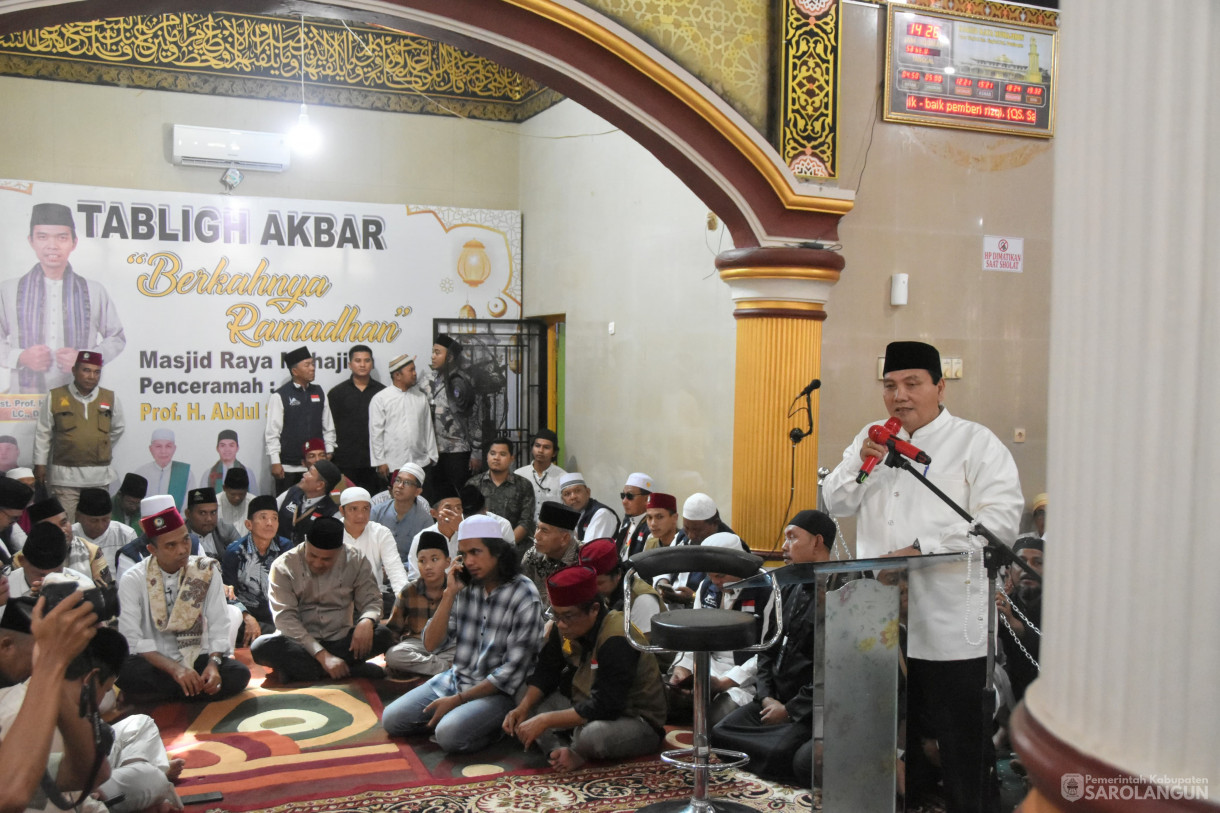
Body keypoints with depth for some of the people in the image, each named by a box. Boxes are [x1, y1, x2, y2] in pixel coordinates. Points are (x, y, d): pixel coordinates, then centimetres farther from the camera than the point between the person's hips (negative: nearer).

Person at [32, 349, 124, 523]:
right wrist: (40, 463, 6)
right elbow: (43, 433, 7)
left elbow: (118, 428, 21)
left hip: (99, 476, 2)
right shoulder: (55, 397, 1)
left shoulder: (110, 398, 5)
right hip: (65, 475, -2)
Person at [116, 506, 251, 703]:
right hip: (155, 664, -2)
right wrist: (175, 669, -26)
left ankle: (159, 695, -10)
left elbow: (219, 627, -3)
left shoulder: (207, 571, 0)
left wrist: (213, 664, -22)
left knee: (239, 673, -26)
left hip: (197, 659, 2)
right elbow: (132, 640, -14)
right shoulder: (133, 580, -5)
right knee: (125, 672, -35)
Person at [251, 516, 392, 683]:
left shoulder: (355, 561, -2)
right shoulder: (283, 567, -9)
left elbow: (372, 601, -1)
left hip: (341, 642, 2)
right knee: (261, 646, -32)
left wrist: (366, 622, -27)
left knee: (383, 635, -25)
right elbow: (285, 619, -15)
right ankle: (353, 670, -30)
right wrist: (322, 655, -26)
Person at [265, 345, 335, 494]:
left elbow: (328, 427, 14)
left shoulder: (319, 393, 10)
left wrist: (328, 454, 8)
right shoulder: (279, 396, -5)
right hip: (288, 468, -4)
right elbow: (272, 433, -6)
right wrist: (275, 462, -10)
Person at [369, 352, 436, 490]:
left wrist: (431, 456, 9)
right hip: (392, 466, -4)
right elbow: (375, 433, -3)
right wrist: (380, 461, -6)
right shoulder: (380, 399, -2)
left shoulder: (421, 397, 11)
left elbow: (428, 428, 13)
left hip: (421, 463, 4)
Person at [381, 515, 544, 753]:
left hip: (497, 691, -6)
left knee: (450, 735, -28)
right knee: (392, 719, -4)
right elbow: (431, 644, 0)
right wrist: (449, 593, -10)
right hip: (455, 679, 6)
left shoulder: (524, 597, -15)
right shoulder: (465, 586, 1)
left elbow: (513, 672, -16)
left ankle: (493, 724, -1)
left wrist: (457, 699, -15)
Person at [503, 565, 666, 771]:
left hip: (639, 722, -8)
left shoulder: (617, 640, -28)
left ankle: (573, 752, -5)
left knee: (592, 734, -39)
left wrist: (545, 720, -30)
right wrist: (523, 708, -13)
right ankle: (560, 751, -19)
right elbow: (545, 673, 6)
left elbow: (603, 707, -31)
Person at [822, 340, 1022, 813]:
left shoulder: (976, 443, -4)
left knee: (962, 741, 3)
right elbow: (835, 504, 11)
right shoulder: (872, 440, 13)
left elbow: (1000, 520, -15)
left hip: (948, 627, -5)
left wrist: (920, 549, -20)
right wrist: (862, 465, -8)